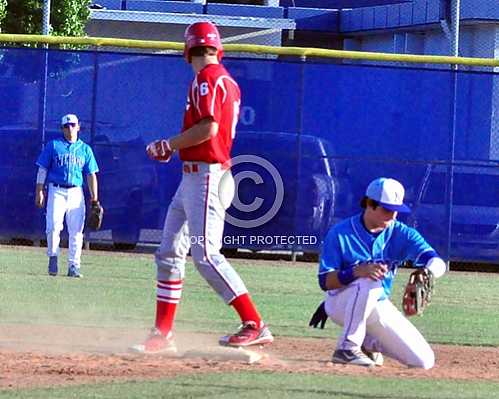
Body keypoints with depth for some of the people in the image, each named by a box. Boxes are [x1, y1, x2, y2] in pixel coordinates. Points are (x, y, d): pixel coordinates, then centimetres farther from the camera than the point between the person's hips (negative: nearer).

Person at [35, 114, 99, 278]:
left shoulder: (85, 149, 13)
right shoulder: (53, 146, 7)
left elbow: (91, 175, 12)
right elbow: (42, 169, 5)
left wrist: (94, 198, 4)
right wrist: (39, 191, -6)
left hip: (76, 193, 2)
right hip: (56, 191, -2)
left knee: (76, 231, -3)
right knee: (53, 227, -15)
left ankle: (73, 266, 2)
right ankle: (53, 256, 6)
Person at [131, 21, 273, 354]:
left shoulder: (207, 78, -12)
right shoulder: (228, 81, 16)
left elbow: (208, 128, -22)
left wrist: (168, 146, -10)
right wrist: (173, 147, 15)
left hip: (205, 177, -10)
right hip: (192, 178, 10)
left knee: (206, 255, -16)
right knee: (169, 254, 11)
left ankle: (255, 325, -18)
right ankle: (163, 335, 13)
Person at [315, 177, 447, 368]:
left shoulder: (400, 234, -6)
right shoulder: (340, 234, -14)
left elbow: (438, 263, -18)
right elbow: (325, 281, -18)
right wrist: (357, 271, -37)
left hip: (380, 306, 4)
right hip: (340, 305, -4)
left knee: (423, 361, -6)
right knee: (369, 282, -38)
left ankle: (369, 343, 19)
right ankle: (347, 348, -25)